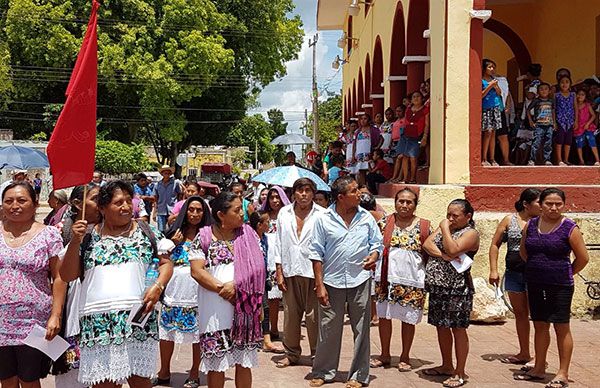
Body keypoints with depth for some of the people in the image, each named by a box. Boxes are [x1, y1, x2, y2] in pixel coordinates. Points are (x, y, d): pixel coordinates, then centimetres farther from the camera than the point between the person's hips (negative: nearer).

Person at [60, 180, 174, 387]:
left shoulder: (147, 232, 9)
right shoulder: (88, 237, 8)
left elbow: (166, 263, 10)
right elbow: (67, 276, 6)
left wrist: (158, 286, -8)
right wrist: (75, 241, -6)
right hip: (98, 322, 0)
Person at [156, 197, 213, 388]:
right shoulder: (175, 232, 11)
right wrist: (172, 244, -1)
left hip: (196, 288, -3)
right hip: (175, 287, 3)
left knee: (197, 332, 1)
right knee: (166, 330, 8)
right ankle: (164, 373, 23)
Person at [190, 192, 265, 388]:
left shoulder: (249, 234, 5)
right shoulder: (204, 236, -1)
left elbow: (257, 267, -1)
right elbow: (196, 270, -8)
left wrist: (235, 285, -14)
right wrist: (222, 288, -15)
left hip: (245, 308, 2)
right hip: (215, 310, -2)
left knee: (244, 362, 8)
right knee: (216, 363, 7)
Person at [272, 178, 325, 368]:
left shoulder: (321, 215, -2)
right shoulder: (284, 213, 8)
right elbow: (279, 243, 10)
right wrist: (279, 272, 5)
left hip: (313, 271, -3)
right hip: (290, 271, 3)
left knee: (314, 315, 0)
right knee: (290, 314, 9)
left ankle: (318, 353, 14)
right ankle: (291, 354, 23)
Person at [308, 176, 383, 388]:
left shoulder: (366, 217, 3)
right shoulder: (323, 219, -3)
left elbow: (376, 243, 12)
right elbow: (316, 254, -2)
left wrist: (373, 256, -12)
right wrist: (319, 284, -5)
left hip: (360, 281, 2)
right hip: (332, 282, -2)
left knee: (361, 330, 7)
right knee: (328, 329, 6)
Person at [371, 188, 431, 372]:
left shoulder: (424, 226, 1)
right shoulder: (385, 223, 3)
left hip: (412, 279, -1)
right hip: (386, 277, 1)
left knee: (408, 319, 7)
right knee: (384, 315, 8)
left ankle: (405, 357, 23)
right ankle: (385, 355, 24)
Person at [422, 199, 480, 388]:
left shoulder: (470, 233, -7)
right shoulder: (444, 227, 15)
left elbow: (453, 249, -24)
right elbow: (427, 244, 1)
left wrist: (445, 229, -13)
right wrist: (442, 255, -15)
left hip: (457, 288, -7)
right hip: (437, 286, 8)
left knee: (458, 329, -1)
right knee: (442, 326, 15)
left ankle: (460, 373, 8)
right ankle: (447, 366, 29)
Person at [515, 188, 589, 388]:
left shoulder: (569, 228, -8)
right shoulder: (530, 225, 5)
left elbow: (583, 258, -2)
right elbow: (523, 252, 18)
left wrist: (567, 275, 5)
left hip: (560, 287, -5)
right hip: (535, 285, 5)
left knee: (561, 328, 2)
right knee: (540, 326, 13)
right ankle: (539, 369, 25)